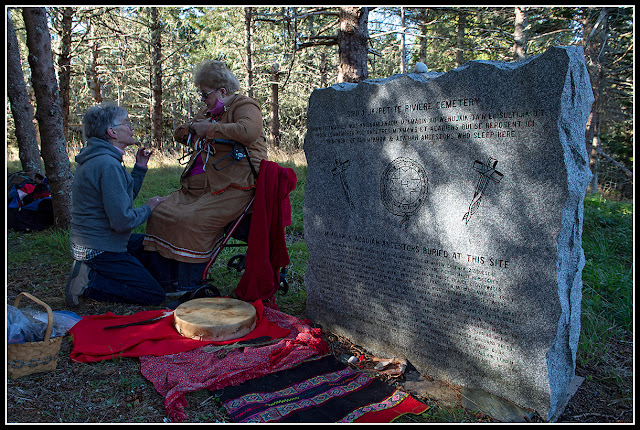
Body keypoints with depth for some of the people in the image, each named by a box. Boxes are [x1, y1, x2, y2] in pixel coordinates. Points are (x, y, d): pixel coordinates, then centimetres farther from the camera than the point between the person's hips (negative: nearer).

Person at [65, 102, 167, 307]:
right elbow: (122, 221, -26)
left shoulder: (96, 158, 10)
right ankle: (90, 283, -6)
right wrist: (148, 208, -8)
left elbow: (123, 198, 19)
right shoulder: (108, 166, -23)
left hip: (85, 241, 10)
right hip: (101, 249, -10)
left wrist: (139, 168, 10)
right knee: (155, 296, -5)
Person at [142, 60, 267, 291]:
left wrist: (209, 129, -17)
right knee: (162, 214, -4)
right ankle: (168, 278, 3)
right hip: (199, 185, 9)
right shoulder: (209, 110, 23)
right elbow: (179, 134, 32)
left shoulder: (245, 106, -3)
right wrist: (191, 127, 7)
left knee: (193, 221, -27)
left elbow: (248, 131, -28)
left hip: (232, 186, -9)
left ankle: (188, 287, -14)